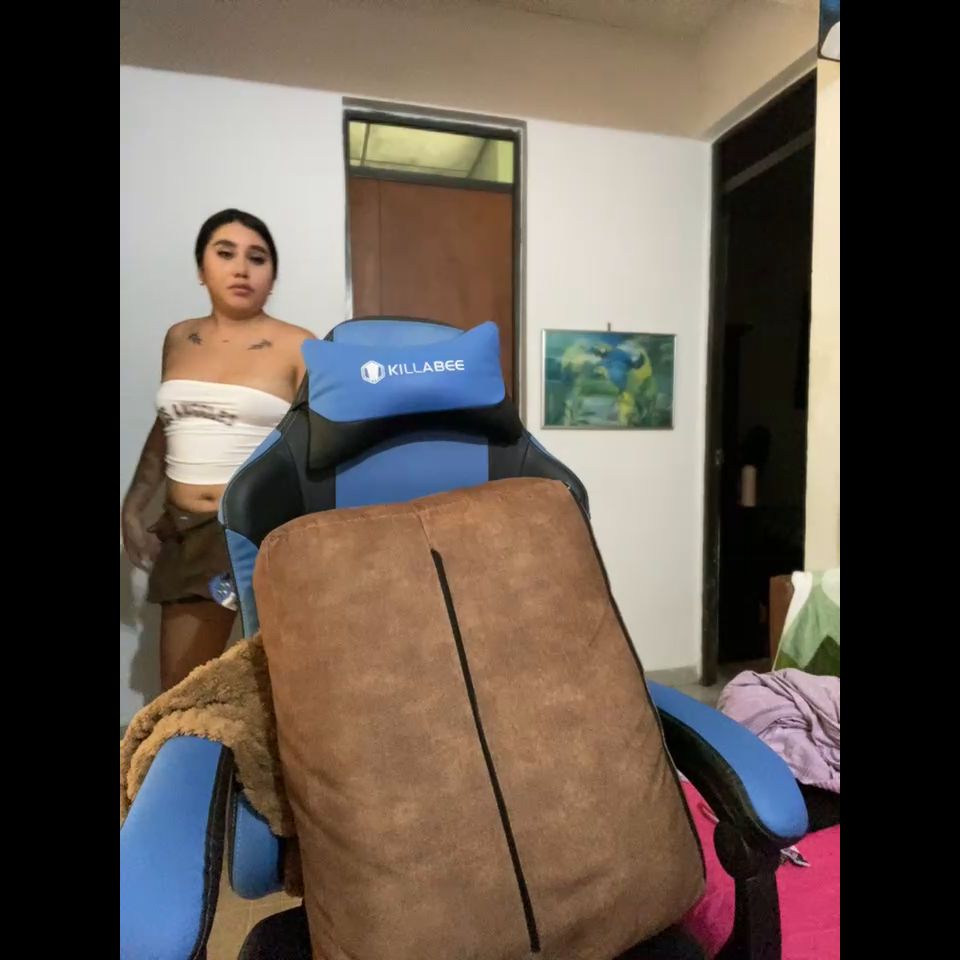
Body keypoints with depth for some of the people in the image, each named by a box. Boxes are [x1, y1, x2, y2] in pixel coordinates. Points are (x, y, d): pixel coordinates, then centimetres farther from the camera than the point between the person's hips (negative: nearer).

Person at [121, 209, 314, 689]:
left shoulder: (298, 347, -5)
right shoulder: (179, 338, 10)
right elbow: (165, 428, 20)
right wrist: (133, 507, 16)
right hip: (186, 533, 5)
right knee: (179, 690, 14)